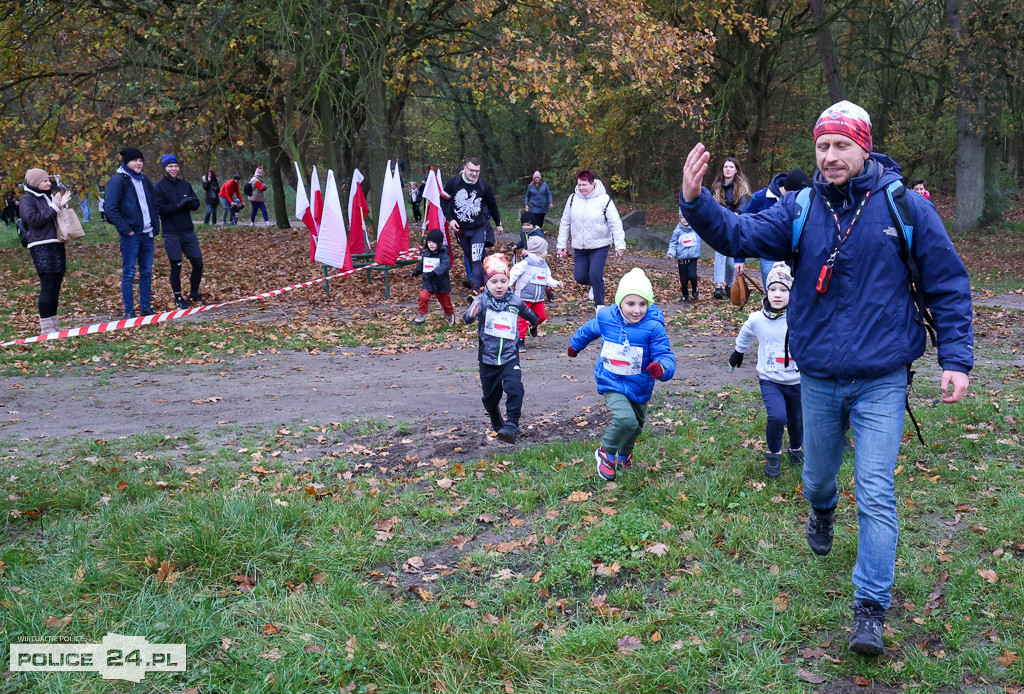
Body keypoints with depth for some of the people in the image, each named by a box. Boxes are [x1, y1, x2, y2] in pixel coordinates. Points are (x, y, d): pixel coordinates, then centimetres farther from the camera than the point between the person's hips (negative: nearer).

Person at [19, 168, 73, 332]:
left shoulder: (50, 196, 18)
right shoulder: (27, 200, -2)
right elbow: (33, 220, -15)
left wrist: (62, 205, 5)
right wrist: (53, 207, -14)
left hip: (57, 245, 7)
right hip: (40, 247, -7)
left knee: (56, 287, 8)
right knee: (47, 286, -12)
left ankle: (54, 324, 13)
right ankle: (46, 327, -10)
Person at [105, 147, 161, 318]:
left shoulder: (144, 180, 14)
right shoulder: (118, 181, -8)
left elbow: (153, 205, 22)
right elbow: (111, 209, -13)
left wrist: (155, 226, 11)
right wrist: (125, 230, -16)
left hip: (147, 233, 7)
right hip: (130, 235, -7)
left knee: (147, 272, 10)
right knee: (128, 273, -1)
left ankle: (145, 308, 19)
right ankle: (129, 311, 4)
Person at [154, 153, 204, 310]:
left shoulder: (185, 184, 10)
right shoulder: (159, 187, -4)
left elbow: (196, 204, 9)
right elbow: (159, 209, -14)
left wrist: (189, 203, -13)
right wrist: (178, 205, -23)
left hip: (189, 232, 4)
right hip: (171, 235, -4)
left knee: (198, 264, 6)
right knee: (176, 267, 3)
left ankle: (194, 294, 24)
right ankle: (178, 297, 17)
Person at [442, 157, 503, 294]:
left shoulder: (484, 186, -8)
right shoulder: (453, 182, -9)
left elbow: (492, 205, 7)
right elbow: (444, 200, 4)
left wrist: (498, 224, 17)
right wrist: (450, 219, -8)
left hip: (478, 229, -2)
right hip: (459, 228, 2)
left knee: (477, 260, -12)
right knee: (469, 257, 12)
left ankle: (476, 289, -12)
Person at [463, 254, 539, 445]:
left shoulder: (515, 302, -1)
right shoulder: (482, 300, -10)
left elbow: (528, 314, 22)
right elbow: (468, 317, -30)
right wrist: (470, 316, -51)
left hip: (510, 357, 0)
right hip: (488, 359, 0)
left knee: (514, 389, -22)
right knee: (490, 396, 13)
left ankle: (512, 426, -16)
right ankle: (498, 425, 38)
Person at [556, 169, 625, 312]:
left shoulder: (604, 199, -11)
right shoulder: (573, 199, 1)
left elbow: (616, 223, -10)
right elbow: (565, 223, 9)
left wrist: (620, 245, -16)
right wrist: (561, 245, 8)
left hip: (600, 246, -4)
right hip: (579, 247, 4)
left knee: (595, 275, -16)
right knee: (580, 277, 2)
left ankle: (600, 305, 1)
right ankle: (596, 283, 36)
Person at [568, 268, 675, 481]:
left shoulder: (653, 327, -21)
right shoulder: (606, 318, -13)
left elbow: (666, 356, -22)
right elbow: (588, 330, 11)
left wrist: (661, 368, -47)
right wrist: (575, 344, 31)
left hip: (639, 386, 2)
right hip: (612, 383, -2)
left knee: (636, 424, 22)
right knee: (625, 419, -24)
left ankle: (624, 454, 54)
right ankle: (607, 453, 3)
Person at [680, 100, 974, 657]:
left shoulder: (905, 207, -7)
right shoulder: (800, 209, -1)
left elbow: (948, 285, -1)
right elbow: (739, 235, -13)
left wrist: (956, 357, -6)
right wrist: (696, 202, -31)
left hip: (881, 380, -2)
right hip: (818, 378, 3)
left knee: (875, 491, -6)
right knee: (818, 476, 20)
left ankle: (871, 609, 4)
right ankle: (822, 513, 56)